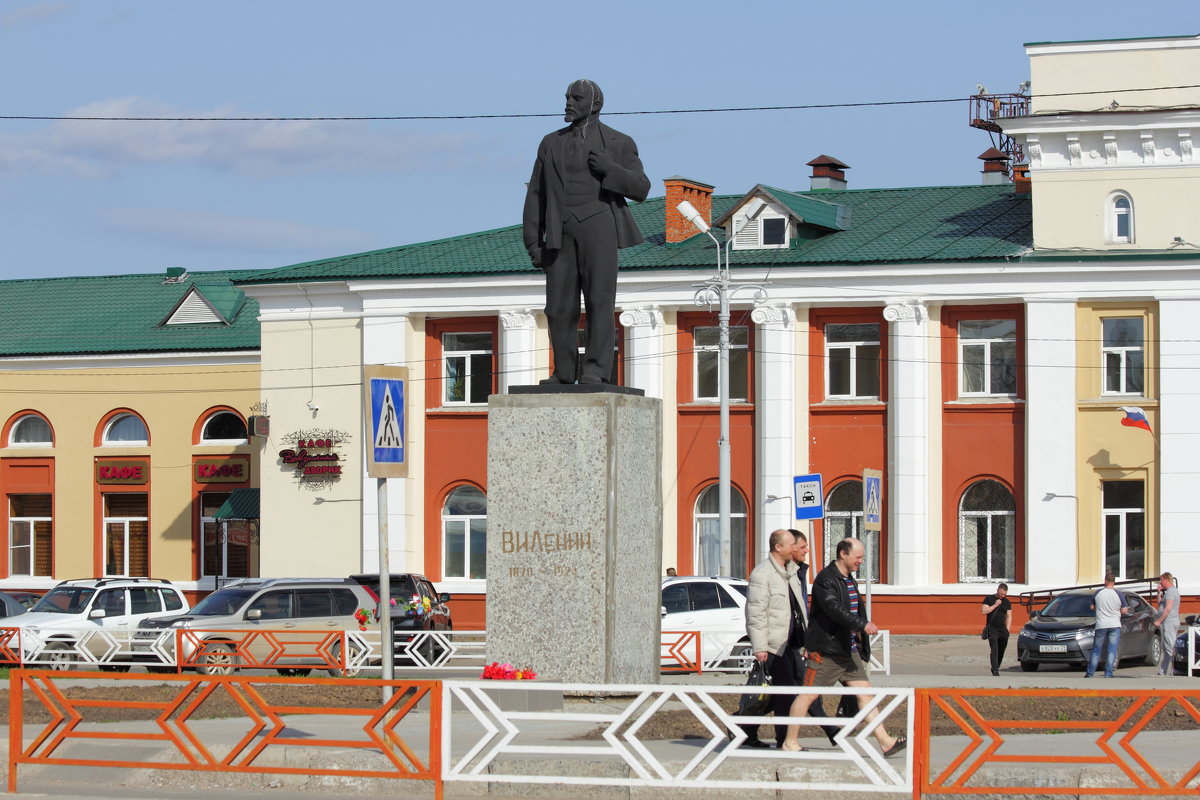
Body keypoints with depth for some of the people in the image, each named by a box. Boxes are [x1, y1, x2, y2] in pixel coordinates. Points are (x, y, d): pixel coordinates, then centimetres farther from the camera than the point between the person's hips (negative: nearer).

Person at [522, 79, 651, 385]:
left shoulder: (619, 144, 8)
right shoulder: (551, 143, 17)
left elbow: (640, 189, 2)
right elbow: (536, 196, 14)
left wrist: (609, 169, -14)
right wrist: (533, 242, 6)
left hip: (598, 224, -3)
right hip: (561, 231, 3)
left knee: (599, 299, -10)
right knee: (559, 306, -2)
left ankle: (595, 371, -12)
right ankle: (563, 374, 5)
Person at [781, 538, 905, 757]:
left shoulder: (849, 580, 16)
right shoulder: (826, 579, -14)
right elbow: (835, 609, -27)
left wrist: (859, 637, 18)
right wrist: (862, 625, -33)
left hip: (848, 650, 9)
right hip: (826, 650, -9)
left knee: (865, 693, 3)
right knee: (808, 695, -1)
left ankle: (885, 741, 1)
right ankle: (790, 742, 8)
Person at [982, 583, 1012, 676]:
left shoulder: (1007, 602, 12)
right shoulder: (989, 599, 2)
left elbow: (1009, 616, 12)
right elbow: (984, 611, -9)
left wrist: (1007, 630, 3)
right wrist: (995, 605, -13)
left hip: (1002, 629, 4)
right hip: (992, 629, -4)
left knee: (1001, 651, 6)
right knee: (994, 649, -16)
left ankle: (996, 667, 22)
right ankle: (995, 670, -21)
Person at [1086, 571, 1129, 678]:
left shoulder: (1098, 593, -1)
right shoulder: (1119, 595, -5)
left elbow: (1092, 607, 9)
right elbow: (1124, 611, -3)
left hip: (1100, 625, 1)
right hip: (1114, 625, -1)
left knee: (1096, 651, 10)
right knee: (1112, 651, 2)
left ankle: (1089, 673, 12)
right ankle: (1108, 674, -4)